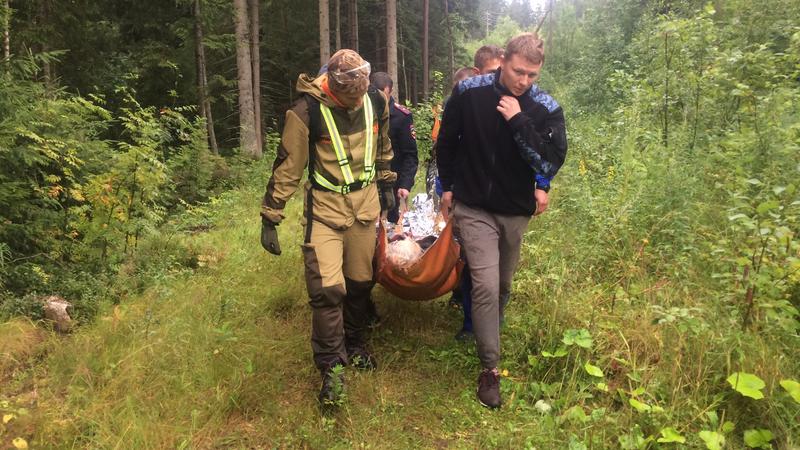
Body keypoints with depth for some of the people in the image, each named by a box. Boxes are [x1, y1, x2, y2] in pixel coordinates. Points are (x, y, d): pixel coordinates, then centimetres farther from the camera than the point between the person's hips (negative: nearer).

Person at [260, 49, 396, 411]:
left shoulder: (376, 101, -5)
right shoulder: (307, 111, -20)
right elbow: (287, 166, -13)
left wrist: (387, 184, 19)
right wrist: (270, 218, -10)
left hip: (366, 202, 4)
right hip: (326, 207, -4)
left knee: (360, 281, 13)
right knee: (327, 288, -12)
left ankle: (354, 344, 37)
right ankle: (331, 369, 5)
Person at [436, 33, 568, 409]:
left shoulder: (546, 109, -9)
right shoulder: (469, 92, -9)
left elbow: (551, 162, -19)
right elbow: (446, 141, 5)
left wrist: (518, 121, -24)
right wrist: (448, 186, 9)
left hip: (517, 211, 3)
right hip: (474, 208, -2)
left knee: (503, 285, 17)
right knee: (486, 286, -12)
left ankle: (486, 331, 45)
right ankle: (490, 368, 1)